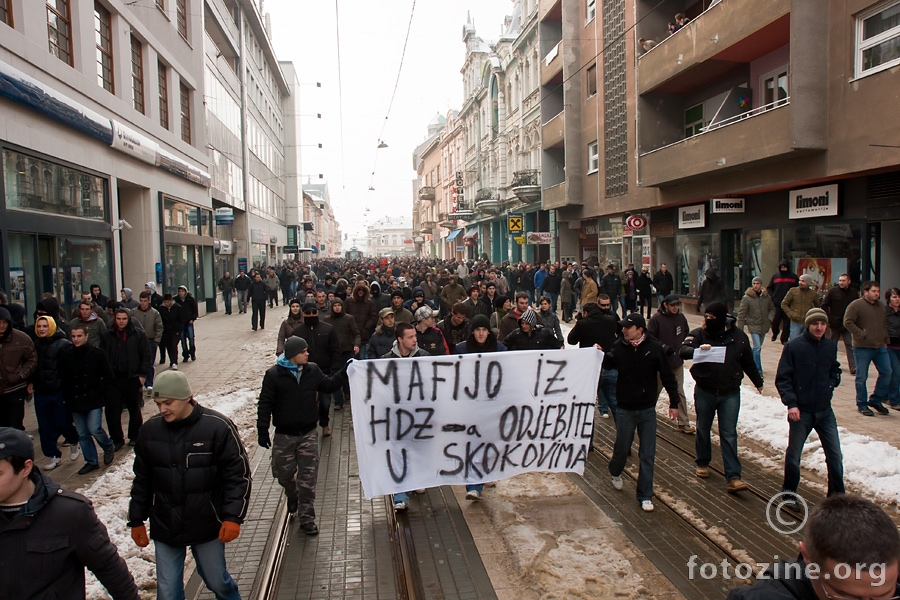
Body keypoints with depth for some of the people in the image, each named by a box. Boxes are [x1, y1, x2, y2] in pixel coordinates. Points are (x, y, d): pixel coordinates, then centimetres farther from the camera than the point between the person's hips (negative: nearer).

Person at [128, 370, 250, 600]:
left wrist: (233, 517, -15)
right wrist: (136, 520, 12)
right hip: (164, 529, 3)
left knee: (217, 581, 14)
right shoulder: (149, 430, -3)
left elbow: (238, 475, -10)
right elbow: (141, 480, 9)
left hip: (207, 527, -2)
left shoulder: (218, 427, -15)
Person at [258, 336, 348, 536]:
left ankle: (306, 518, 14)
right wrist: (262, 431, -8)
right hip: (284, 435, -1)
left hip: (309, 433, 2)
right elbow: (265, 404, -7)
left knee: (308, 477, 2)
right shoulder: (274, 374, -10)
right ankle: (292, 496, 46)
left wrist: (344, 373, -2)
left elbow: (328, 386, 12)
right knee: (284, 474, 13)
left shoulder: (312, 370, 0)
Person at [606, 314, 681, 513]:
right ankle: (615, 472, 46)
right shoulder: (619, 346, -8)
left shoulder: (654, 348, -10)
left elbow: (667, 377, -3)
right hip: (624, 409, 1)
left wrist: (674, 403, 0)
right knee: (622, 448, 14)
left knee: (647, 455, 3)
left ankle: (645, 496, 15)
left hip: (647, 409, -1)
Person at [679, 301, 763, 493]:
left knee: (729, 434, -2)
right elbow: (683, 351, -24)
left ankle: (733, 477, -2)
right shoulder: (698, 334, -8)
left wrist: (758, 382, 25)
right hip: (704, 391, 0)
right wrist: (698, 349, -45)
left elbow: (748, 362, 12)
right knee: (703, 429, 14)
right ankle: (702, 463, 36)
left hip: (730, 393, 0)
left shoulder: (738, 336, -3)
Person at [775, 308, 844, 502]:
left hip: (825, 411, 3)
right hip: (801, 411, -3)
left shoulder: (831, 346, 2)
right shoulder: (793, 346, -11)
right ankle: (789, 493, 28)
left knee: (835, 456, 4)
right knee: (793, 455, 10)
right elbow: (782, 378, -9)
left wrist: (831, 384, 0)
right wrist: (791, 403, -17)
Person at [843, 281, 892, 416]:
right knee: (862, 377, 1)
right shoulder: (856, 305, -9)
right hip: (863, 348, -6)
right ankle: (862, 405, 13)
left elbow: (884, 325, 21)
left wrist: (885, 341, 14)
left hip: (880, 347, 6)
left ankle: (876, 400, 21)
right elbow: (848, 322, -14)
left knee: (886, 372, 5)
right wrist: (861, 335, -20)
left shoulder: (881, 306, 12)